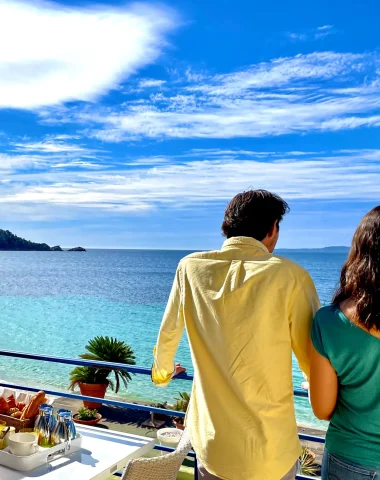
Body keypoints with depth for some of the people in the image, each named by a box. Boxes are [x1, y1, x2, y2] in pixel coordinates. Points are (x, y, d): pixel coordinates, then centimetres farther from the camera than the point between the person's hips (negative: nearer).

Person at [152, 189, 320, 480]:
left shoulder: (192, 267, -5)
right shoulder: (289, 275, -15)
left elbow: (167, 335, 8)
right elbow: (314, 361, -8)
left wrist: (162, 372, 30)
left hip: (209, 441, 3)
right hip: (269, 450, -2)